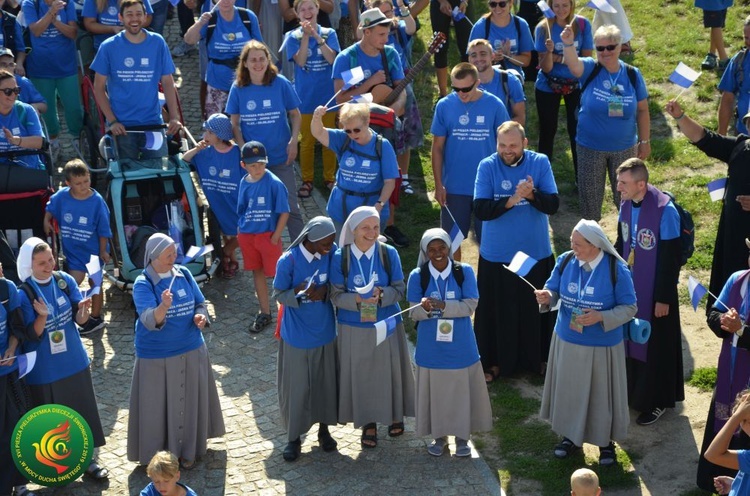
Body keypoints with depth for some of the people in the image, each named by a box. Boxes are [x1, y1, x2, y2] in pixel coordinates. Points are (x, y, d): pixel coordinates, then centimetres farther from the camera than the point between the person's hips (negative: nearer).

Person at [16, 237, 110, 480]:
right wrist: (42, 316, -33)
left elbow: (80, 320, -5)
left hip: (75, 362, 4)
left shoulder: (65, 280, -5)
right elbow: (31, 336, -15)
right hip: (44, 370, -4)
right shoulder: (23, 294, -16)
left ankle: (89, 458, 26)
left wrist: (83, 310, -27)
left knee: (84, 409, 12)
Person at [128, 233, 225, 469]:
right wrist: (163, 307, -50)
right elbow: (150, 321, -29)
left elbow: (200, 303, 8)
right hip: (157, 357, -5)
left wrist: (201, 317, -15)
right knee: (158, 406, 4)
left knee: (189, 401, 14)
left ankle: (188, 450, 30)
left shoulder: (184, 274, -1)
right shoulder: (143, 285, -16)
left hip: (191, 351, 5)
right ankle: (156, 455, 19)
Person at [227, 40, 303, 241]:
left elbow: (295, 114, 2)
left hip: (280, 158, -1)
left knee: (289, 205, 0)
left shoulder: (281, 83, -6)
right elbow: (234, 123, 2)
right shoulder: (238, 88, -3)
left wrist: (293, 141, -10)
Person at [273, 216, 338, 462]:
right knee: (296, 386, 6)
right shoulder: (288, 261, -20)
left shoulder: (331, 253, -10)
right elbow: (278, 294, -10)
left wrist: (324, 292, -20)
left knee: (326, 382, 15)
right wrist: (300, 295, -29)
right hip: (297, 335, -3)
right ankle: (293, 437, 23)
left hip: (325, 331, 3)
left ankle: (324, 429, 35)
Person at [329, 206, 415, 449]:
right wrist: (357, 300, -27)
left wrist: (382, 295, -26)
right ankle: (368, 422, 25)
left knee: (389, 370, 12)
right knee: (361, 374, 8)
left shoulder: (389, 254, -9)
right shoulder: (340, 258, -10)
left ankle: (395, 414, 36)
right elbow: (336, 295, -8)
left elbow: (399, 289, -5)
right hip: (354, 328, 0)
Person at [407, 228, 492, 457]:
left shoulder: (465, 272, -6)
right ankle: (439, 436, 26)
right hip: (431, 348, 0)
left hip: (460, 346, 0)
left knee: (461, 390, 8)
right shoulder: (418, 276, -5)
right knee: (435, 391, 8)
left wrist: (443, 306, -25)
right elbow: (414, 313, -6)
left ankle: (462, 436, 24)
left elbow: (470, 306, -12)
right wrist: (425, 308, -29)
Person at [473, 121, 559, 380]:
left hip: (537, 254, 1)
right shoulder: (487, 166, -8)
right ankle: (493, 361, 25)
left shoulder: (540, 163, -5)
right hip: (496, 255, -1)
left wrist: (532, 195, -31)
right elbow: (480, 209, -16)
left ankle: (536, 359, 32)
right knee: (497, 310, 9)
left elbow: (553, 204, -12)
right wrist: (510, 201, -30)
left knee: (536, 308, 13)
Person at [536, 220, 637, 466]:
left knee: (602, 393, 12)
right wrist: (547, 297, -24)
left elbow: (629, 308, -12)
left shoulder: (616, 270, -19)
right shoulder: (565, 262, -8)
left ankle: (605, 441, 34)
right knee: (569, 389, 18)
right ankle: (571, 436, 39)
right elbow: (553, 290, 1)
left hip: (602, 347, -3)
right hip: (567, 342, 4)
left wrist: (600, 317, -27)